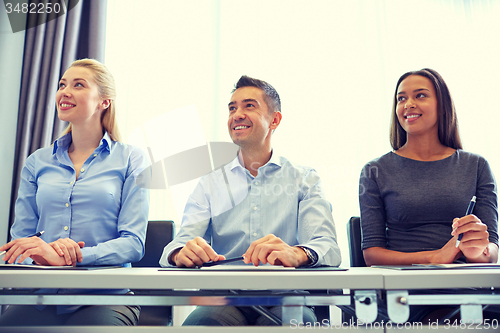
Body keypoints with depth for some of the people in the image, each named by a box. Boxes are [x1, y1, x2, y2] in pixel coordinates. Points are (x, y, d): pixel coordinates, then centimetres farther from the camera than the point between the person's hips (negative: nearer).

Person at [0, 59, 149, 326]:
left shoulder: (130, 160, 4)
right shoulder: (37, 162, 14)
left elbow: (133, 243, -5)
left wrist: (61, 258, -19)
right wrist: (40, 257, -13)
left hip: (105, 296, -2)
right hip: (41, 297, 3)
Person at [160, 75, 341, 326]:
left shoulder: (304, 180, 8)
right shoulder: (210, 183, 14)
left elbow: (327, 246, -6)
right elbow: (182, 242, 2)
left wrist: (297, 253, -31)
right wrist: (181, 253, -25)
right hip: (224, 299, 1)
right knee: (200, 321, -33)